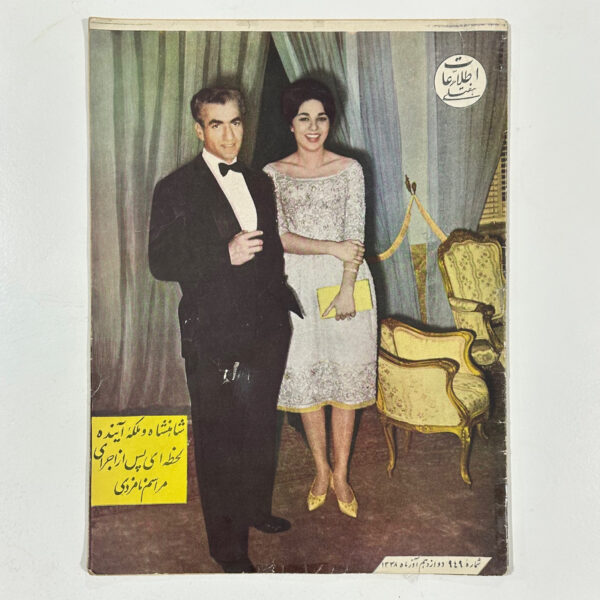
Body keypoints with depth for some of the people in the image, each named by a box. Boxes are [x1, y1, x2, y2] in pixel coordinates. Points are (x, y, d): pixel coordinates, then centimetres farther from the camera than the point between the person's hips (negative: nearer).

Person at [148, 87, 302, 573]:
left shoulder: (261, 183, 12)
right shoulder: (176, 190, -6)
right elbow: (161, 264, -11)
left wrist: (283, 305, 11)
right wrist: (226, 254, -21)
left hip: (266, 332, 5)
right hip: (213, 341, -5)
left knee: (261, 431, 20)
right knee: (218, 444, 8)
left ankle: (258, 509, 44)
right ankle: (229, 548, 27)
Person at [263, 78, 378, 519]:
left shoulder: (349, 169, 2)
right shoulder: (273, 174, 3)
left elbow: (356, 235, -5)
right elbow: (279, 237, -6)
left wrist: (347, 287, -14)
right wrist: (333, 248, -14)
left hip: (345, 282, 0)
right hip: (298, 285, 1)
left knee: (346, 378, 5)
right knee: (305, 379, 8)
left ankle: (341, 475, 23)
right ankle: (321, 471, 28)